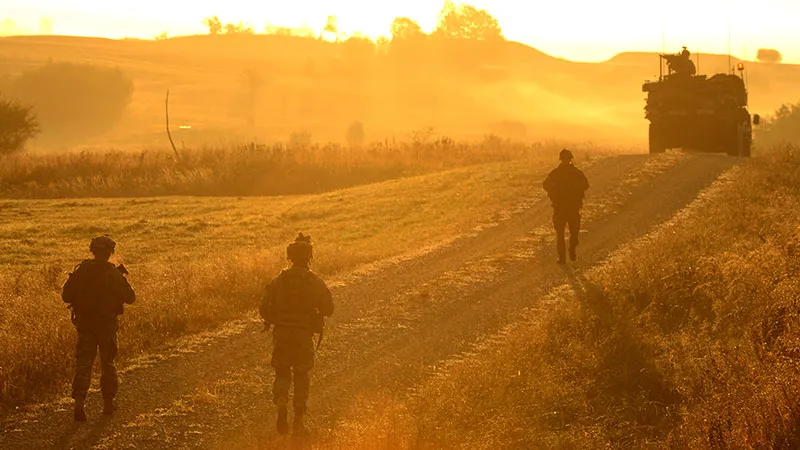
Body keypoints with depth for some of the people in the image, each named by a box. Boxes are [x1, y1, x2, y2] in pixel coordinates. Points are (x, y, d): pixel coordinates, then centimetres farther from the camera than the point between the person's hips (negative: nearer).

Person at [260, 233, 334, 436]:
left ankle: (281, 402, -15)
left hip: (281, 334, 1)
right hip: (304, 335, -1)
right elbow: (328, 309, -3)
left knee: (282, 373, 14)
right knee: (301, 376, 11)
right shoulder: (315, 282, -5)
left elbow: (264, 309, -3)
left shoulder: (278, 280, -2)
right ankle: (298, 421, 10)